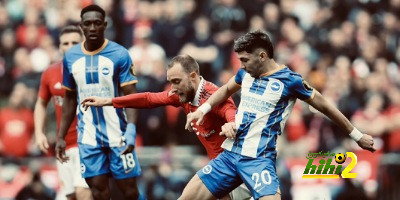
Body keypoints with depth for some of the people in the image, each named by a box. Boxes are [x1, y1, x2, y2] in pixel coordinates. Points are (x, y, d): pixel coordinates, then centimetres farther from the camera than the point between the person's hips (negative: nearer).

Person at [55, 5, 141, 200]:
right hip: (88, 137, 3)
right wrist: (61, 137, 11)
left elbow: (130, 96, -10)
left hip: (117, 135, -3)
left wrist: (131, 129, -25)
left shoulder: (119, 54, -7)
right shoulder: (70, 57, 4)